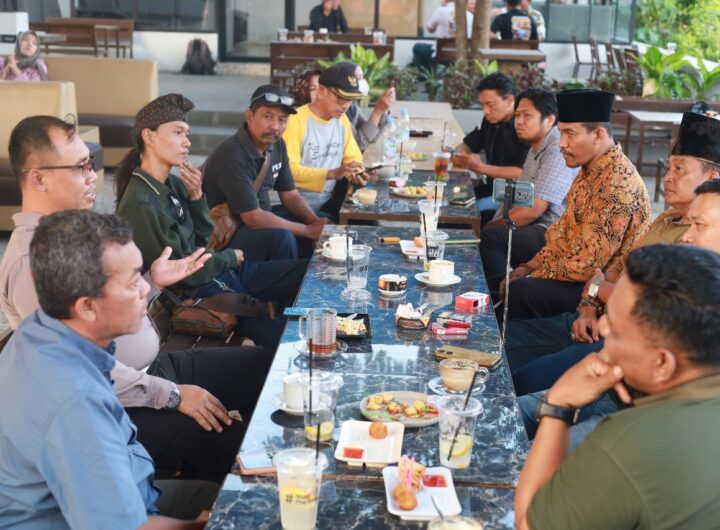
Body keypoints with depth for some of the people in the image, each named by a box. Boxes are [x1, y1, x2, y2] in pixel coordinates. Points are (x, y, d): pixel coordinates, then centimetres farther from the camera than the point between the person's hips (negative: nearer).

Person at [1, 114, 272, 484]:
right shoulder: (31, 262, -22)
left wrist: (152, 281, 6)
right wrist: (172, 395, -20)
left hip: (154, 368, 10)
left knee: (262, 365, 5)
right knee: (224, 440, -26)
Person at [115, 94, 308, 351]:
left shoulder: (174, 183, 4)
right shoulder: (140, 206, -22)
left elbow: (203, 237, 11)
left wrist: (196, 196, -5)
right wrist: (230, 257, -3)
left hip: (224, 271, 9)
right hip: (201, 293, -9)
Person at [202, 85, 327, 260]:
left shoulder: (276, 144, -1)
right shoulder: (233, 155, -26)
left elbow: (290, 195, 7)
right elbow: (253, 218, -27)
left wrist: (315, 221, -13)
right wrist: (309, 230, -21)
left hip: (258, 220, 8)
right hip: (225, 237, -8)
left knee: (322, 228, -1)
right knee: (281, 237, -31)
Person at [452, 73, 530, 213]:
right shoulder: (491, 120, 9)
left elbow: (523, 173, -24)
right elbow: (466, 144, 24)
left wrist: (480, 167, -23)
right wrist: (459, 155, -1)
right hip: (491, 188, 8)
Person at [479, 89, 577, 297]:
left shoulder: (558, 152, -17)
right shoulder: (537, 147, 17)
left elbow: (532, 210, -21)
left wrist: (493, 226, -9)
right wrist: (492, 224, 2)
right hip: (537, 230, 10)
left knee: (491, 237, -26)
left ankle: (499, 294, -12)